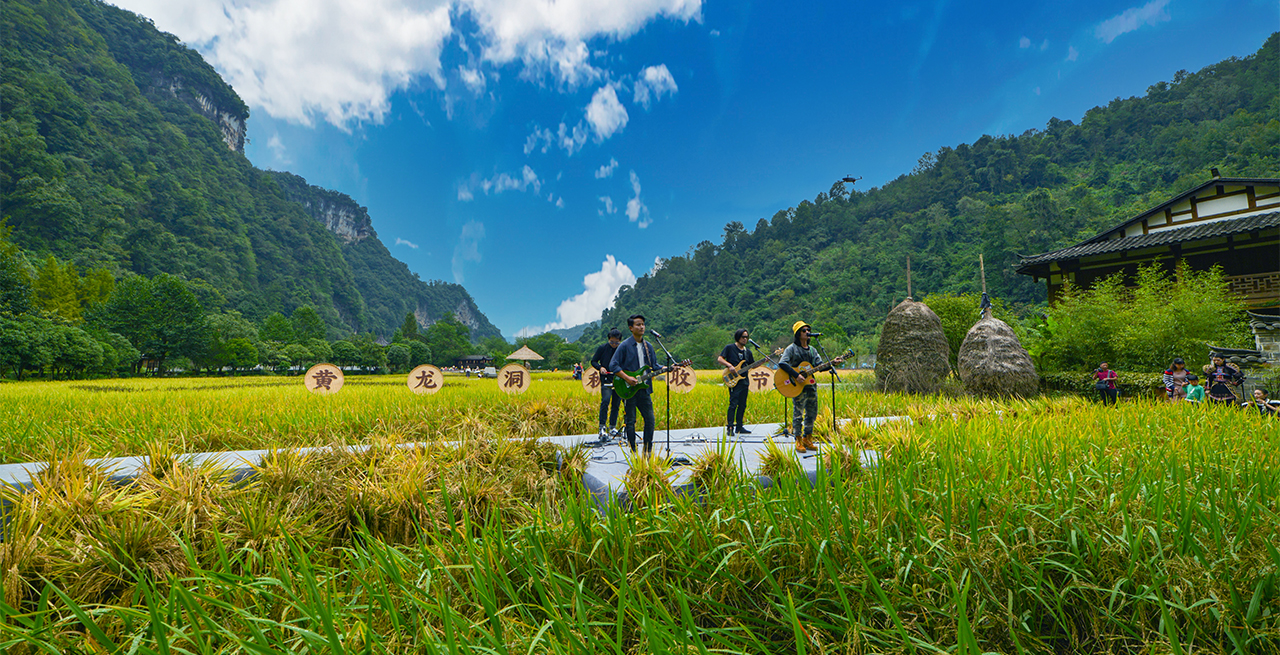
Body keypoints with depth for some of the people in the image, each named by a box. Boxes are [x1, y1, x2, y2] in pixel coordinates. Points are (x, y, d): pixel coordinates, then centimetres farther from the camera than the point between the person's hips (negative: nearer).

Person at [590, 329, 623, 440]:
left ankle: (613, 427, 21)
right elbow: (593, 361, 5)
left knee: (616, 404, 7)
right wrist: (600, 367, -14)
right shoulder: (603, 348, -2)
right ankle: (602, 428, -14)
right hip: (606, 379, -2)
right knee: (605, 401, -19)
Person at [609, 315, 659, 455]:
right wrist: (627, 378, -19)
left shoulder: (648, 346, 11)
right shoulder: (624, 346, -7)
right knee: (630, 421, 3)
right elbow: (613, 365, -10)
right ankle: (633, 452, 15)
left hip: (644, 389, 5)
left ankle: (648, 451, 19)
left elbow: (654, 366, 18)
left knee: (650, 419, 5)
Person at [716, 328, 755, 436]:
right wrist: (729, 365, -18)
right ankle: (729, 427, -10)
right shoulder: (729, 348, 0)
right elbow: (720, 359, -5)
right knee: (733, 403, -12)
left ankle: (739, 427, 17)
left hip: (744, 381, 6)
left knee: (742, 405, 9)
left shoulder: (748, 351, 17)